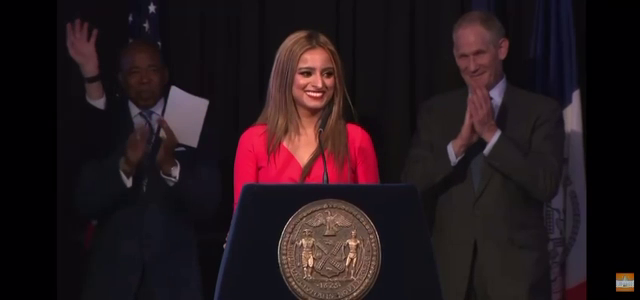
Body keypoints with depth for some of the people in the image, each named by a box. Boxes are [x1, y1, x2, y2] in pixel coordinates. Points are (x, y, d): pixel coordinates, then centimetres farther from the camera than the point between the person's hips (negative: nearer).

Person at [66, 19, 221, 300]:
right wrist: (125, 165, -22)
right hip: (112, 270, 0)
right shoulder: (105, 124, 3)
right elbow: (86, 203, -6)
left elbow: (208, 203, -5)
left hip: (173, 272, 0)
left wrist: (170, 165, -22)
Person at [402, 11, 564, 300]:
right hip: (451, 268, 2)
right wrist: (459, 143, -14)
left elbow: (547, 185, -10)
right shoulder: (435, 111, 8)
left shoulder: (541, 110, 0)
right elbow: (412, 184, -1)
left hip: (516, 269, -2)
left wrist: (491, 133, -15)